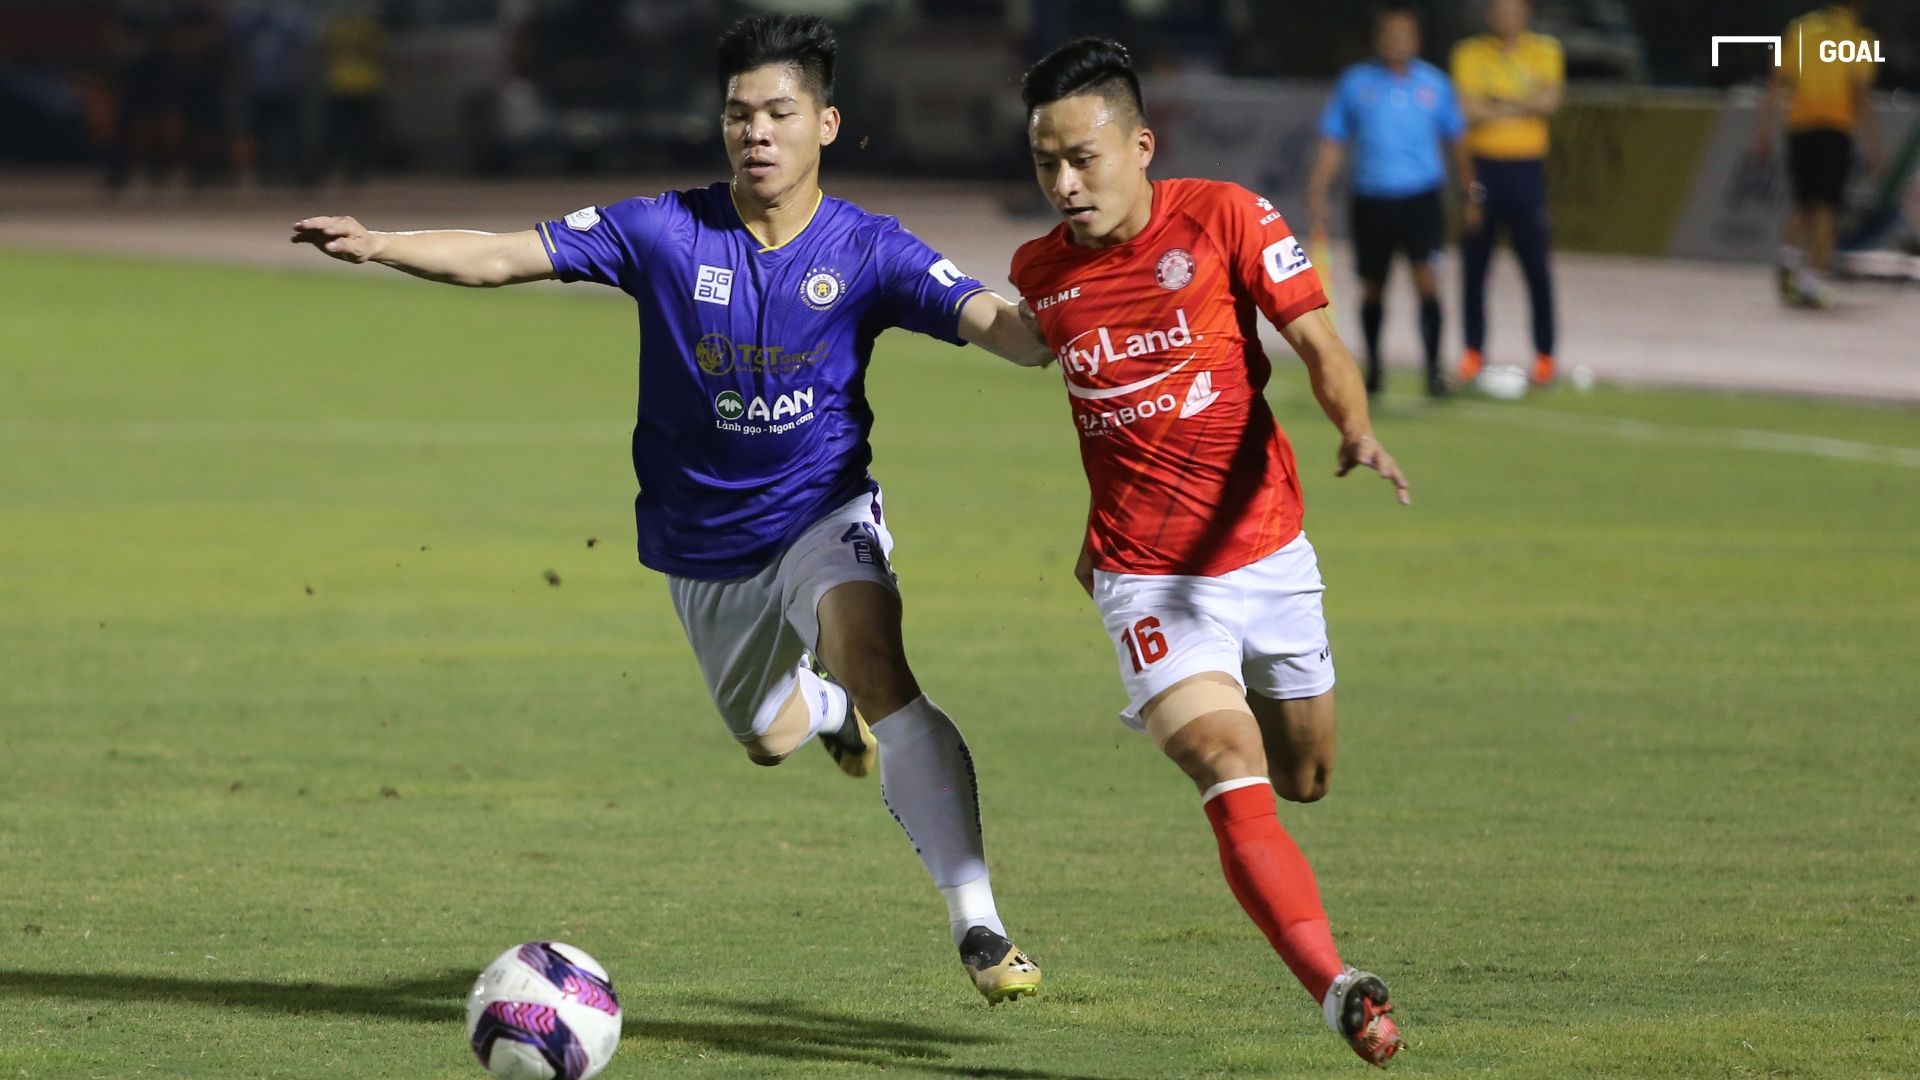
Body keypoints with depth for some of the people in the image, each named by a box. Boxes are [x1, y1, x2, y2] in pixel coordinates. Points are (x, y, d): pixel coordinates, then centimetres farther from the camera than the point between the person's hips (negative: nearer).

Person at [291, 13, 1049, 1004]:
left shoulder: (866, 251, -13)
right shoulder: (666, 232, -12)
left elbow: (996, 323, -23)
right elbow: (501, 256, -14)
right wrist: (379, 246, -28)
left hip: (822, 514, -3)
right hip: (703, 542, 3)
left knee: (874, 663, -33)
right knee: (769, 737, 22)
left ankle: (978, 927, -35)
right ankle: (831, 708, 64)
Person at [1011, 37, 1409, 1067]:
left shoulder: (1224, 218, -9)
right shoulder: (1039, 274, 0)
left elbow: (1316, 339, -13)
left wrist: (1357, 429, -33)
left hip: (1265, 551, 1)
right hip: (1145, 579, -1)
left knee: (1303, 779, 17)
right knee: (1237, 789, -20)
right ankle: (1339, 990, -28)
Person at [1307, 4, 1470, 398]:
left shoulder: (1434, 83, 4)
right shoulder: (1355, 82, 3)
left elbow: (1456, 141, 14)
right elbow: (1332, 144, 8)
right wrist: (1317, 193, 0)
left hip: (1421, 198, -1)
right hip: (1372, 199, 1)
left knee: (1426, 277, -17)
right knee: (1372, 288, 10)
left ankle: (1434, 369, -14)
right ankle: (1372, 369, 29)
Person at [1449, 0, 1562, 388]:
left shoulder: (1545, 52, 6)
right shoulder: (1469, 54, 2)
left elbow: (1549, 101, -10)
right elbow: (1469, 110, -11)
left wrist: (1495, 102, -12)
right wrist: (1520, 106, -9)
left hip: (1526, 169, 0)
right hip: (1482, 168, 0)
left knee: (1536, 266, -1)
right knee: (1474, 265, 2)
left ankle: (1544, 355, 5)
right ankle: (1473, 352, 10)